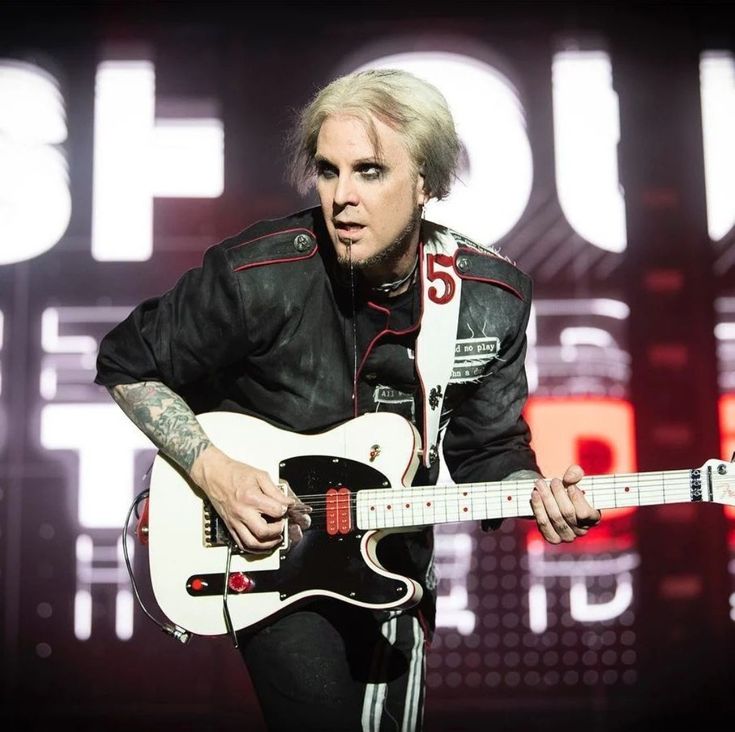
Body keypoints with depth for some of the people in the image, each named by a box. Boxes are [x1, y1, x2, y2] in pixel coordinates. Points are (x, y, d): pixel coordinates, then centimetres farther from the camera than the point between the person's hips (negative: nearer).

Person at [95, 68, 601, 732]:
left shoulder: (491, 298, -13)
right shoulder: (258, 275, -24)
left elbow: (489, 452, -3)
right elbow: (128, 363, -10)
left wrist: (537, 496, -25)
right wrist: (213, 471, -21)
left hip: (393, 554, 4)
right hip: (263, 541, -3)